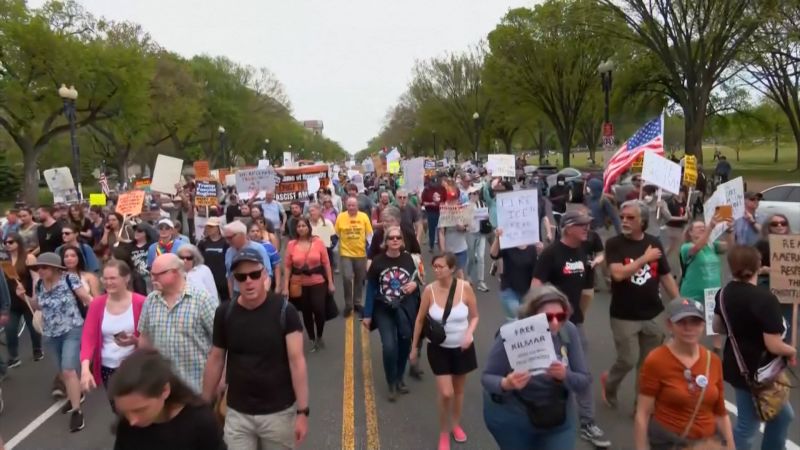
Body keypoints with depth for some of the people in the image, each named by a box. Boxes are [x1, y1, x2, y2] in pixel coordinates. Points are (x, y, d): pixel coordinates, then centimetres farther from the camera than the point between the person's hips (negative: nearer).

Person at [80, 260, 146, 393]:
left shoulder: (140, 303, -11)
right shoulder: (97, 304, 0)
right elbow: (88, 338, -6)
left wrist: (135, 341, -25)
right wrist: (85, 368, -19)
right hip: (107, 368, 4)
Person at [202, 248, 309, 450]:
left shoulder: (284, 310, -13)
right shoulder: (224, 313, -4)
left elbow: (296, 360, -13)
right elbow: (216, 359, 6)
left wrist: (302, 411, -16)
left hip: (279, 412, -2)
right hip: (237, 414, 2)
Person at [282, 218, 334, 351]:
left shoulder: (318, 242, -4)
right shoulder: (291, 244, -2)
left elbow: (326, 263, 0)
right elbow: (288, 267, 0)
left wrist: (330, 282, -1)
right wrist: (285, 286, -3)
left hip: (318, 283, -1)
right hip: (299, 284, 1)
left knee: (319, 310, -7)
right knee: (306, 312, 9)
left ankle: (319, 337, 21)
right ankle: (312, 339, 29)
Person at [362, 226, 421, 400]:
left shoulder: (408, 258, -4)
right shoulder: (378, 261, -9)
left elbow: (416, 279, 9)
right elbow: (371, 289, -4)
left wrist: (415, 284, -16)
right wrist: (367, 315, -4)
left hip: (405, 309, 2)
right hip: (383, 311, -2)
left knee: (404, 344, 12)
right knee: (389, 347, -13)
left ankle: (399, 379, 37)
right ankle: (391, 384, 11)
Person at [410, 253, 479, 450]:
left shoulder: (465, 287, -17)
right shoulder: (429, 290, -16)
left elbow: (474, 316, -3)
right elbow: (420, 320, -3)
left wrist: (469, 333, -23)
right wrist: (414, 347, 3)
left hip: (462, 347, 1)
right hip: (439, 348, -1)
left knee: (458, 389, 19)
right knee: (445, 393, -6)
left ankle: (456, 424, 45)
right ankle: (443, 433, 20)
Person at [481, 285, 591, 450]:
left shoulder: (568, 331, -16)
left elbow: (584, 381, -12)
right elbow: (487, 378, -17)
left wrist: (565, 375, -34)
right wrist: (505, 384, -39)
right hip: (512, 418, -2)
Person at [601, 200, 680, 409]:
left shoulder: (654, 243, 3)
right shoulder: (614, 244, -8)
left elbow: (666, 276, 8)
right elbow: (618, 274, -23)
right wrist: (645, 258, -19)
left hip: (652, 315, 4)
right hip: (624, 316, -4)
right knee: (629, 360, -3)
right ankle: (609, 382, 28)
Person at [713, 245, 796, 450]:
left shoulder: (725, 292, -2)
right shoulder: (765, 299, -25)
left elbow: (717, 327, 10)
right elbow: (774, 345, -25)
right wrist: (792, 351, -5)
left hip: (736, 366, 8)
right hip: (756, 372, -8)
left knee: (783, 415, 25)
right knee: (748, 426, 8)